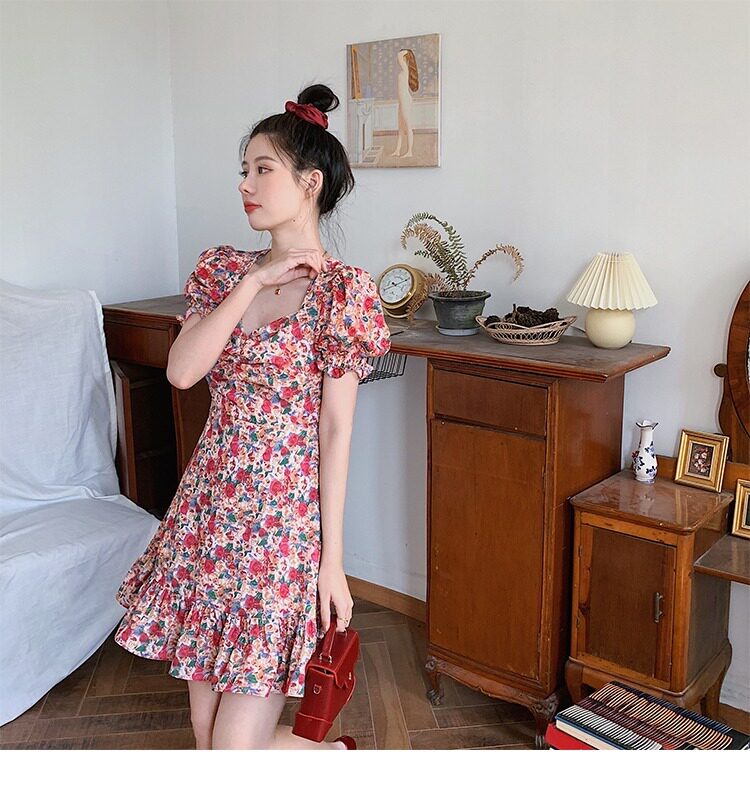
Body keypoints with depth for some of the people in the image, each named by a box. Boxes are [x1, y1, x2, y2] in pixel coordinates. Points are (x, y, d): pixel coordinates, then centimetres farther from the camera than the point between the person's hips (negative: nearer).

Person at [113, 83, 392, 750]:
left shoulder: (342, 288, -10)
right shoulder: (223, 270, 7)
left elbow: (337, 431, -11)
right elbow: (181, 371, -9)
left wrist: (333, 556, -10)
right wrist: (254, 282, -12)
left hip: (285, 515, -6)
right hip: (210, 506, 6)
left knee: (239, 746, 0)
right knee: (206, 726, 14)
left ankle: (339, 758, 30)